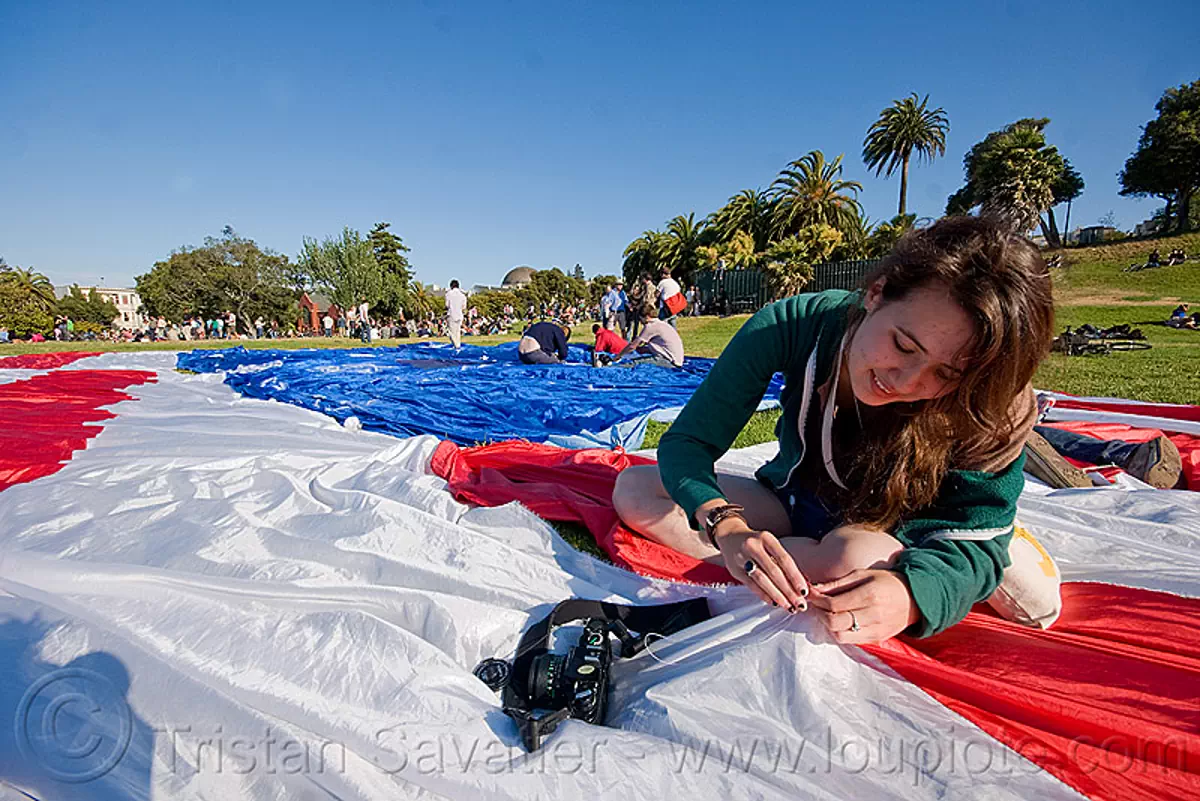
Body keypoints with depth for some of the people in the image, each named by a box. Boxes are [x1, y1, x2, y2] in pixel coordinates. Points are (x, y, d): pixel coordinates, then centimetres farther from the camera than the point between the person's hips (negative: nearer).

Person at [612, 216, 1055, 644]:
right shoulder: (795, 324, -25)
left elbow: (980, 539, -24)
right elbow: (688, 440, -23)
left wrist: (914, 593, -47)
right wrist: (726, 526, -42)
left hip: (890, 534, -3)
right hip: (787, 507, 3)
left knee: (860, 555, -41)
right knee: (634, 488, -16)